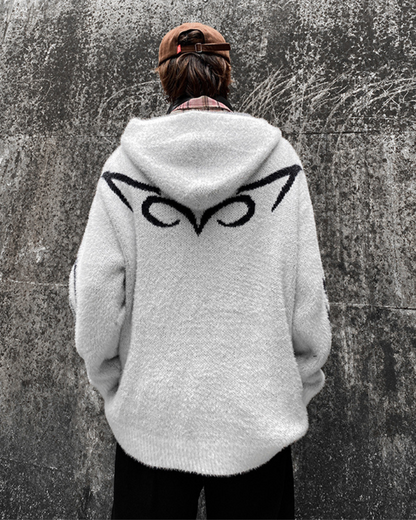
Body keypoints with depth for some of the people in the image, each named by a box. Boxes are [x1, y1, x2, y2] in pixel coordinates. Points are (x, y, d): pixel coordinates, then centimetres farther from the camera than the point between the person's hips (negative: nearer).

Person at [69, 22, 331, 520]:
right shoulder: (280, 161, -7)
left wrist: (113, 386, 9)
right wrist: (299, 388, 9)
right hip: (258, 420, 1)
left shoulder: (124, 165, -8)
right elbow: (308, 297, -6)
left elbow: (94, 296, -7)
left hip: (151, 414, 0)